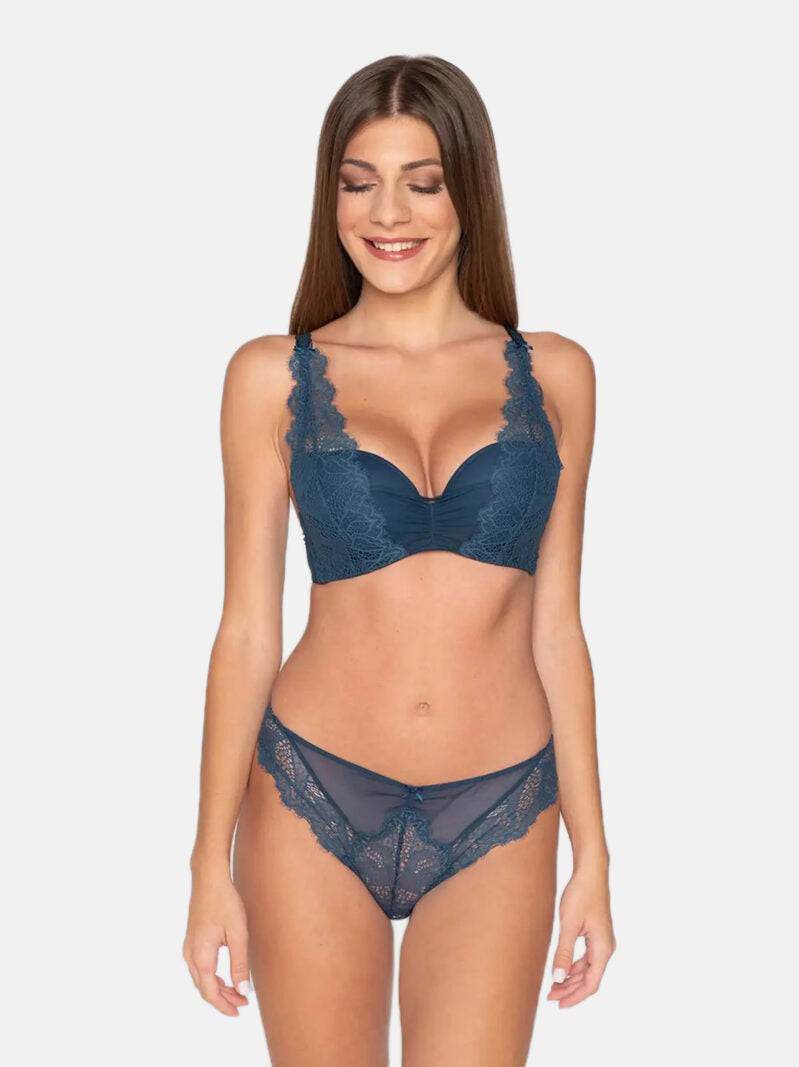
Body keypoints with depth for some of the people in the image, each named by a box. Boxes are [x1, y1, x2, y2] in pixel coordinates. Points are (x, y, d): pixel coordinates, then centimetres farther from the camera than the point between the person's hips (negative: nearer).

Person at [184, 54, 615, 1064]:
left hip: (499, 823, 1)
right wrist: (212, 864, 0)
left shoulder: (553, 374, 2)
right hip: (314, 803, 0)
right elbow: (248, 630, 0)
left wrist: (592, 852, 5)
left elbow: (556, 626, 5)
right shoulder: (274, 375, -1)